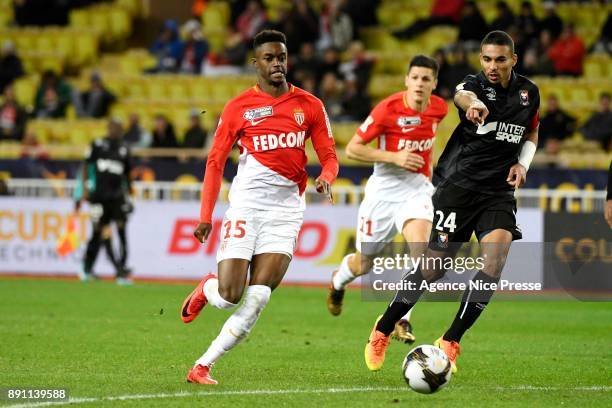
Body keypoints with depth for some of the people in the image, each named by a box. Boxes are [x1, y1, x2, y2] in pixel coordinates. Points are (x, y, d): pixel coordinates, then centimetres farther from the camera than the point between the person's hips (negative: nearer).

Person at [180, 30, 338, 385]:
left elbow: (329, 156, 9)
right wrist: (206, 217, 1)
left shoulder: (310, 106, 6)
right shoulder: (238, 108, 2)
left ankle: (204, 366, -1)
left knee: (258, 297, -10)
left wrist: (326, 178, -16)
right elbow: (216, 162, 7)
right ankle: (205, 289, 28)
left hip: (286, 209, 1)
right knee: (228, 297, -10)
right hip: (246, 205, -1)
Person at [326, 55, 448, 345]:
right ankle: (338, 281, 49)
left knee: (420, 247, -26)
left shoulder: (439, 108, -1)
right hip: (384, 188, -2)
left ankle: (400, 320, -19)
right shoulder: (388, 109, -16)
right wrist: (394, 157, -22)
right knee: (364, 264, 10)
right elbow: (352, 149, -13)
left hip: (417, 188, 2)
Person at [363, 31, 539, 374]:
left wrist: (523, 163, 3)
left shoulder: (529, 92, 5)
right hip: (459, 186, -4)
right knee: (436, 266, -4)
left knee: (495, 262, -18)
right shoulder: (476, 84, -10)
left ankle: (450, 343, -5)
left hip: (499, 192, 4)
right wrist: (473, 104, -63)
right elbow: (463, 95, -37)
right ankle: (383, 330, 18)